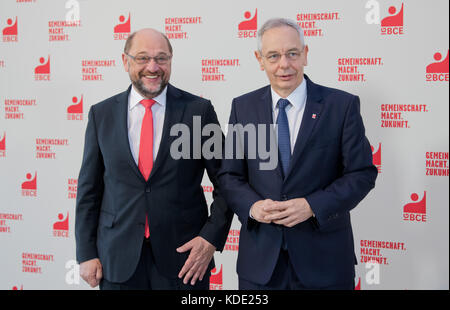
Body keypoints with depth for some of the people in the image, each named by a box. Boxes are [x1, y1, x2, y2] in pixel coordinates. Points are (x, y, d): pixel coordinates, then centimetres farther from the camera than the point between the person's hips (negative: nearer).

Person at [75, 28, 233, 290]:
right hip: (118, 259, 2)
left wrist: (211, 238, -10)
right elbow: (89, 188, 6)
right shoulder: (102, 114, 3)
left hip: (184, 252, -1)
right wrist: (87, 253, 2)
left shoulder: (199, 110, -3)